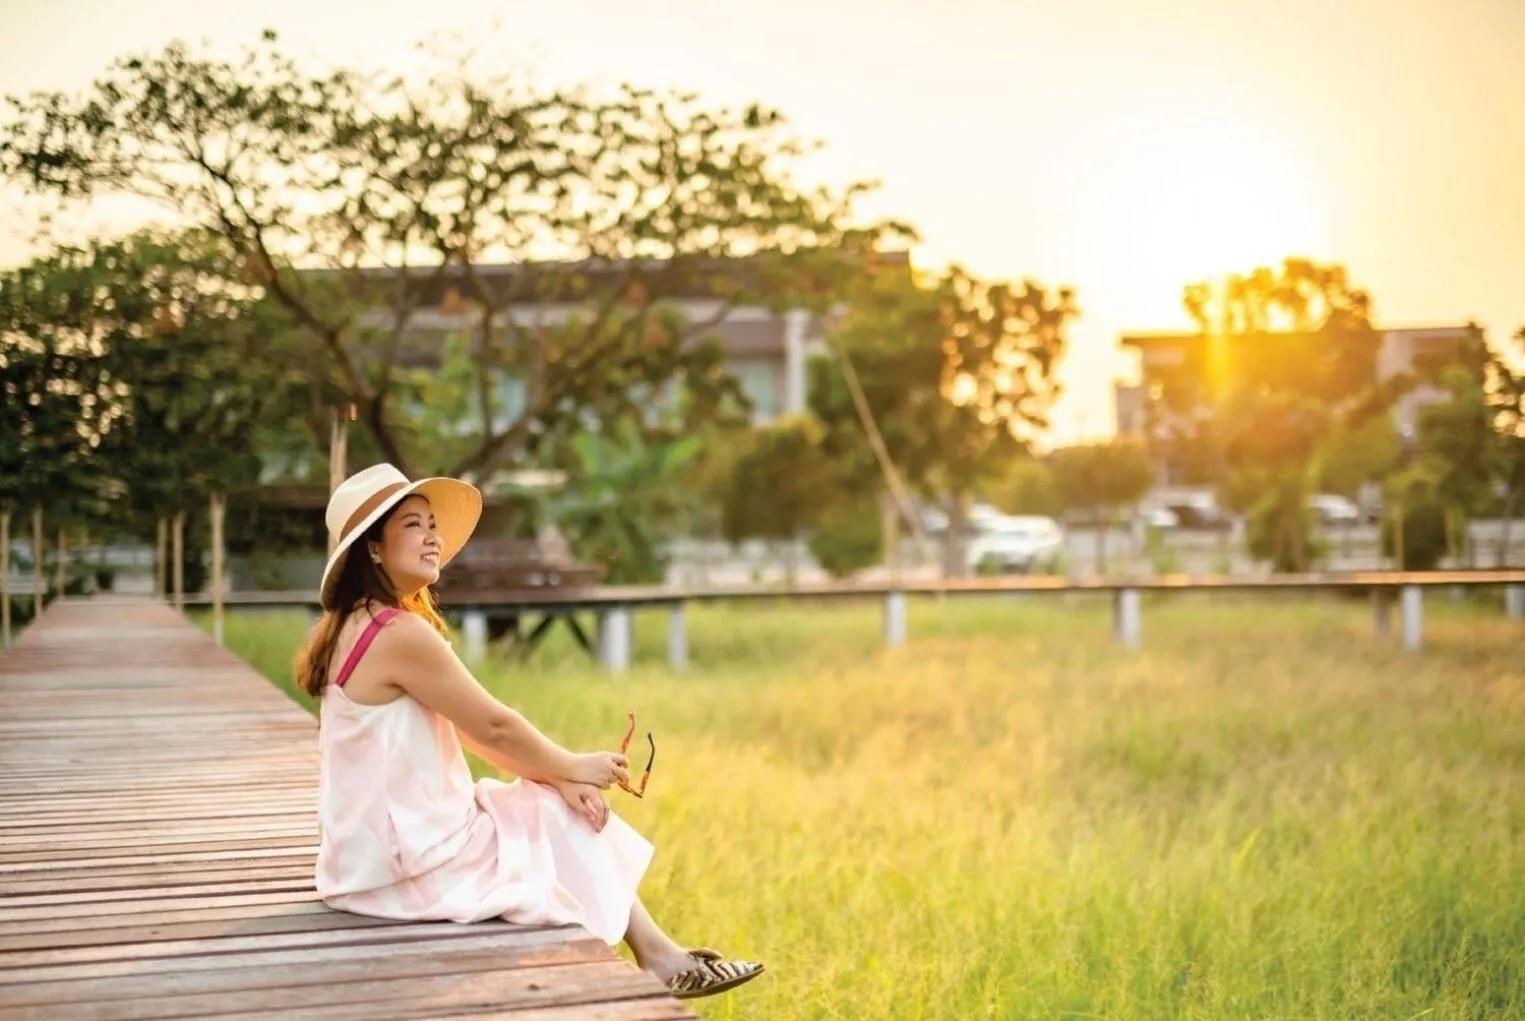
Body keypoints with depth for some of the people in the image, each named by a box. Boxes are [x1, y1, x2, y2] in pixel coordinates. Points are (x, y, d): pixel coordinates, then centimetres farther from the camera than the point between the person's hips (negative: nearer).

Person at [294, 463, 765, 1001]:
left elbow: (475, 731, 10)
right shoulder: (400, 633, -22)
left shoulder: (362, 626, 10)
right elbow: (494, 727, -16)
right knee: (566, 823, 6)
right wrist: (574, 768, 0)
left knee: (563, 806, 14)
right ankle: (658, 961, 24)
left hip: (383, 849, 9)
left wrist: (558, 776, 1)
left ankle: (657, 955, 18)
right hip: (410, 864, -9)